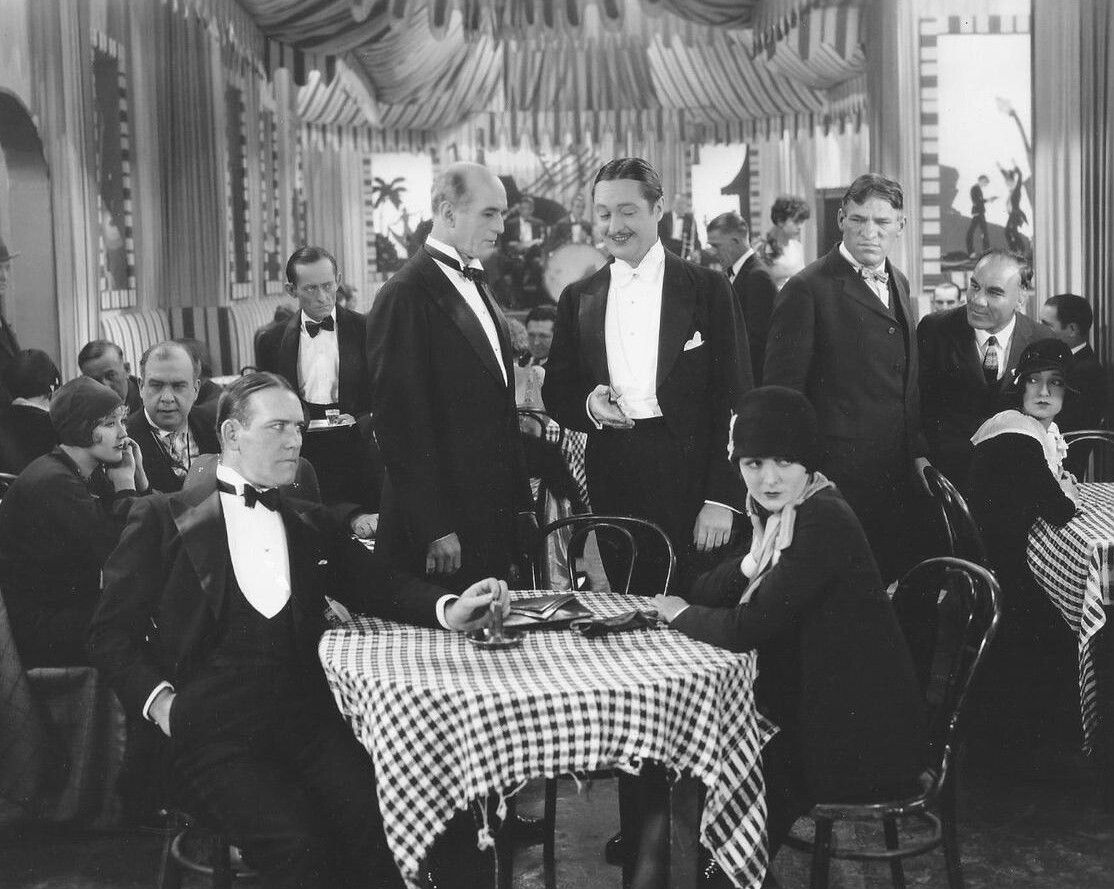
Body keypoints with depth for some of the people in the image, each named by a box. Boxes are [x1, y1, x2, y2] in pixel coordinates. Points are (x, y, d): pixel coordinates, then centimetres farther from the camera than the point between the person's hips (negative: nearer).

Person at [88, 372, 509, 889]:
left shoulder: (313, 525, 19)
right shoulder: (166, 519, 7)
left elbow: (378, 586, 16)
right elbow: (112, 630, 7)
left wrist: (449, 609, -3)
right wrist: (159, 700, -8)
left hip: (305, 717, 3)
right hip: (212, 730, -3)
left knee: (376, 824, -24)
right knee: (298, 845, -28)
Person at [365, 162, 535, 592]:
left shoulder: (476, 283, 16)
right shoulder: (406, 295, -12)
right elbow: (400, 422, -17)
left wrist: (521, 504, 16)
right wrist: (434, 531, -18)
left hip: (495, 523, 8)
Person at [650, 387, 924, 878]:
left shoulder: (823, 521, -22)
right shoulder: (785, 512, 5)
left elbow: (748, 629, -23)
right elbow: (707, 592, 9)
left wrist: (681, 613, -7)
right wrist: (751, 562, -10)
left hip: (862, 741, -8)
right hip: (823, 712, 8)